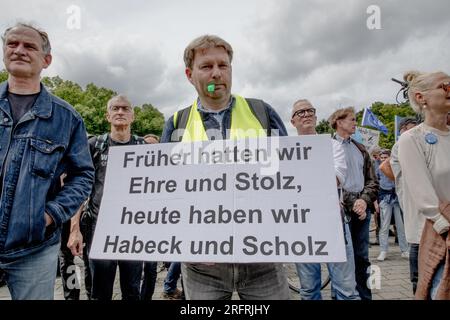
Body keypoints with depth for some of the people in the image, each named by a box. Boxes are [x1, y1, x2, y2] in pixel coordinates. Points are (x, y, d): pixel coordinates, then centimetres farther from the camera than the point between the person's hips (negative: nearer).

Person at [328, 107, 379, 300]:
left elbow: (372, 180, 12)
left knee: (362, 257, 13)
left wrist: (364, 200, -7)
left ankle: (365, 295, 24)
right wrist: (352, 204, -13)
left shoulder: (361, 149, 17)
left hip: (362, 207, 5)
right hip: (341, 209, -5)